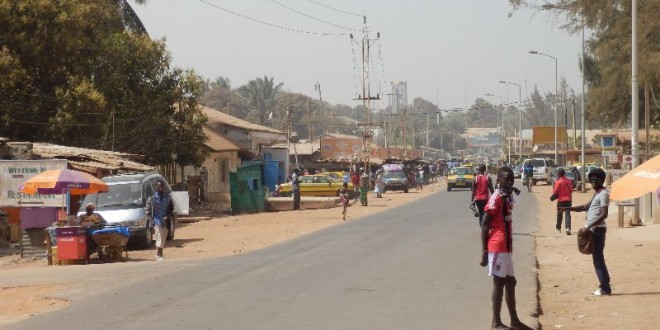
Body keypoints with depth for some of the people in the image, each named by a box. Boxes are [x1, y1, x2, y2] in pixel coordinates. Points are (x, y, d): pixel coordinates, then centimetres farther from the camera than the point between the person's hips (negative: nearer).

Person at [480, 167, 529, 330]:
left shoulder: (508, 197, 13)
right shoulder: (496, 198, -15)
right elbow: (484, 225, -16)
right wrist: (484, 251, -18)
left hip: (506, 247, 9)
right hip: (497, 248, -9)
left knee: (510, 282, 14)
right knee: (499, 283, -3)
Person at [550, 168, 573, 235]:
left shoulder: (558, 182, -11)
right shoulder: (569, 181, 5)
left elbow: (555, 192, -10)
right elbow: (571, 190, 12)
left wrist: (552, 197, 8)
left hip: (561, 200, -3)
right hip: (568, 200, 3)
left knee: (559, 214, 12)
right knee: (567, 214, -3)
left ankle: (558, 228, 24)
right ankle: (568, 228, -20)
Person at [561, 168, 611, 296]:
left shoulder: (603, 194, -11)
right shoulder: (596, 194, 20)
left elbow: (604, 214, -20)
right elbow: (585, 207, 25)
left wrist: (590, 225, -25)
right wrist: (568, 208, 13)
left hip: (597, 229, -10)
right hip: (593, 229, 10)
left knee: (598, 258, -9)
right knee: (597, 258, 12)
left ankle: (605, 288, -8)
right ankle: (604, 287, 17)